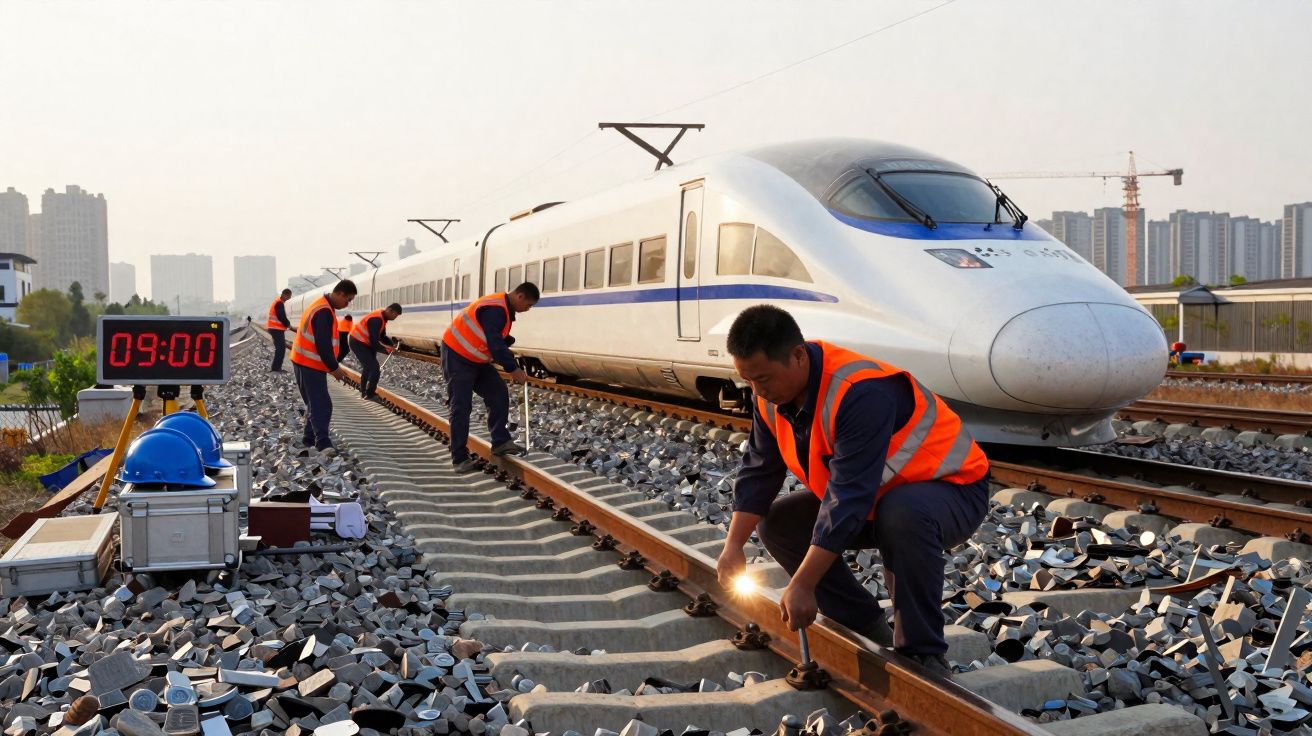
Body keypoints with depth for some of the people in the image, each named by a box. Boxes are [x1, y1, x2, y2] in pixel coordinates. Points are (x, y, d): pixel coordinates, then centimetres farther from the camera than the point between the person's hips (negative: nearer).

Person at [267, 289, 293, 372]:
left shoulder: (279, 302, 18)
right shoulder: (279, 303, -16)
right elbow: (282, 317, -20)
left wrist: (287, 323, 8)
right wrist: (288, 325, -6)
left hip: (275, 328, 10)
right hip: (277, 329, -10)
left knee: (280, 348, 13)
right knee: (281, 348, -11)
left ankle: (276, 367, 15)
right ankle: (276, 368, -12)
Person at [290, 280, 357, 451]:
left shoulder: (322, 306, 13)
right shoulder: (324, 312, -20)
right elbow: (323, 345, -23)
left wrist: (333, 366, 18)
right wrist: (334, 368, -15)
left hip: (305, 363, 10)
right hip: (310, 365, -10)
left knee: (315, 403, 17)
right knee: (322, 405, -13)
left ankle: (309, 438, 24)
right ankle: (323, 442, -17)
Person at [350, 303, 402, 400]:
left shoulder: (383, 318, 4)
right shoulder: (376, 319, -28)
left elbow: (382, 336, 12)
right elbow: (374, 341, -29)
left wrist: (392, 343, -4)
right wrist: (385, 348, -14)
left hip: (363, 343, 11)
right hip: (358, 343, -11)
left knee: (368, 367, 20)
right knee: (374, 368, -11)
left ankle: (364, 392, 32)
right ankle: (370, 394, -1)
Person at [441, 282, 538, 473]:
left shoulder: (505, 310, 8)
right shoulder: (494, 309, -25)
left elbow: (501, 342, 16)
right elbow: (495, 344, -31)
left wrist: (513, 366, 5)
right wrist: (513, 369, -27)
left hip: (476, 360, 10)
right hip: (457, 357, -10)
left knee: (499, 394, 3)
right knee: (461, 407, -8)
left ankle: (500, 442, 8)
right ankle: (460, 458, -3)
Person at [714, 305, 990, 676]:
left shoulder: (860, 393, -35)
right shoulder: (773, 395, -7)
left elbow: (849, 498, -37)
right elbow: (759, 472, 1)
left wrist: (802, 585, -36)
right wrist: (733, 546, -13)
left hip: (951, 488, -8)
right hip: (877, 499, 9)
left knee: (903, 513, -41)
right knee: (776, 523, -2)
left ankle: (922, 654, -23)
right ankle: (868, 631, 7)